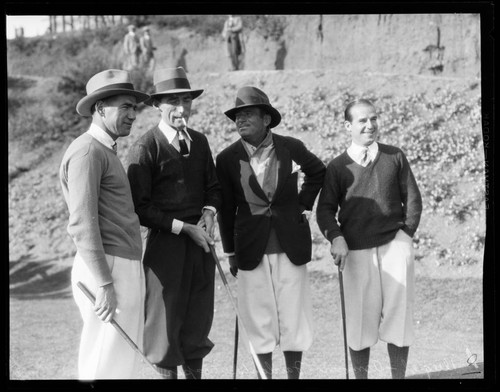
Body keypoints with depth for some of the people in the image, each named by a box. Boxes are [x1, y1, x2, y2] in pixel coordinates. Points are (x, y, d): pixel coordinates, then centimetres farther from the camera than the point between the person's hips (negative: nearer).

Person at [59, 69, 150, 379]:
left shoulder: (105, 152, 20)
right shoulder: (87, 151, -12)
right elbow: (82, 224, -19)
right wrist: (105, 285, -23)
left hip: (123, 269, 10)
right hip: (106, 273, -10)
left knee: (124, 363, 12)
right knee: (106, 367, -7)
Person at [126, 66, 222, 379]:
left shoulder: (199, 141, 10)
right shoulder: (145, 148, -9)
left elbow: (213, 186, 18)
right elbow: (140, 207, -11)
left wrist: (209, 213, -4)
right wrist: (184, 228, -16)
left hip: (201, 242, 6)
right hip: (165, 245, -5)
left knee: (199, 321, 12)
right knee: (166, 322, 2)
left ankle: (195, 372, 23)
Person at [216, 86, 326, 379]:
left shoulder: (291, 148, -4)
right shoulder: (228, 159, -5)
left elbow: (318, 171, 17)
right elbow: (226, 210, 3)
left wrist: (304, 203, 9)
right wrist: (230, 253, 4)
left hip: (291, 244, 0)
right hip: (252, 250, 0)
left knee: (293, 315, 5)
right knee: (259, 319, 4)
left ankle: (294, 374, 16)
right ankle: (265, 375, 14)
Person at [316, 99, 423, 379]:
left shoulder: (395, 157, 9)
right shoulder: (338, 167, 6)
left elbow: (413, 199, 11)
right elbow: (325, 209, 4)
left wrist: (406, 232, -2)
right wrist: (336, 238, -13)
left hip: (395, 244, 1)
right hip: (357, 250, -1)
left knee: (399, 314, 1)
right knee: (360, 318, 0)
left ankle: (399, 376, 10)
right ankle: (360, 377, 10)